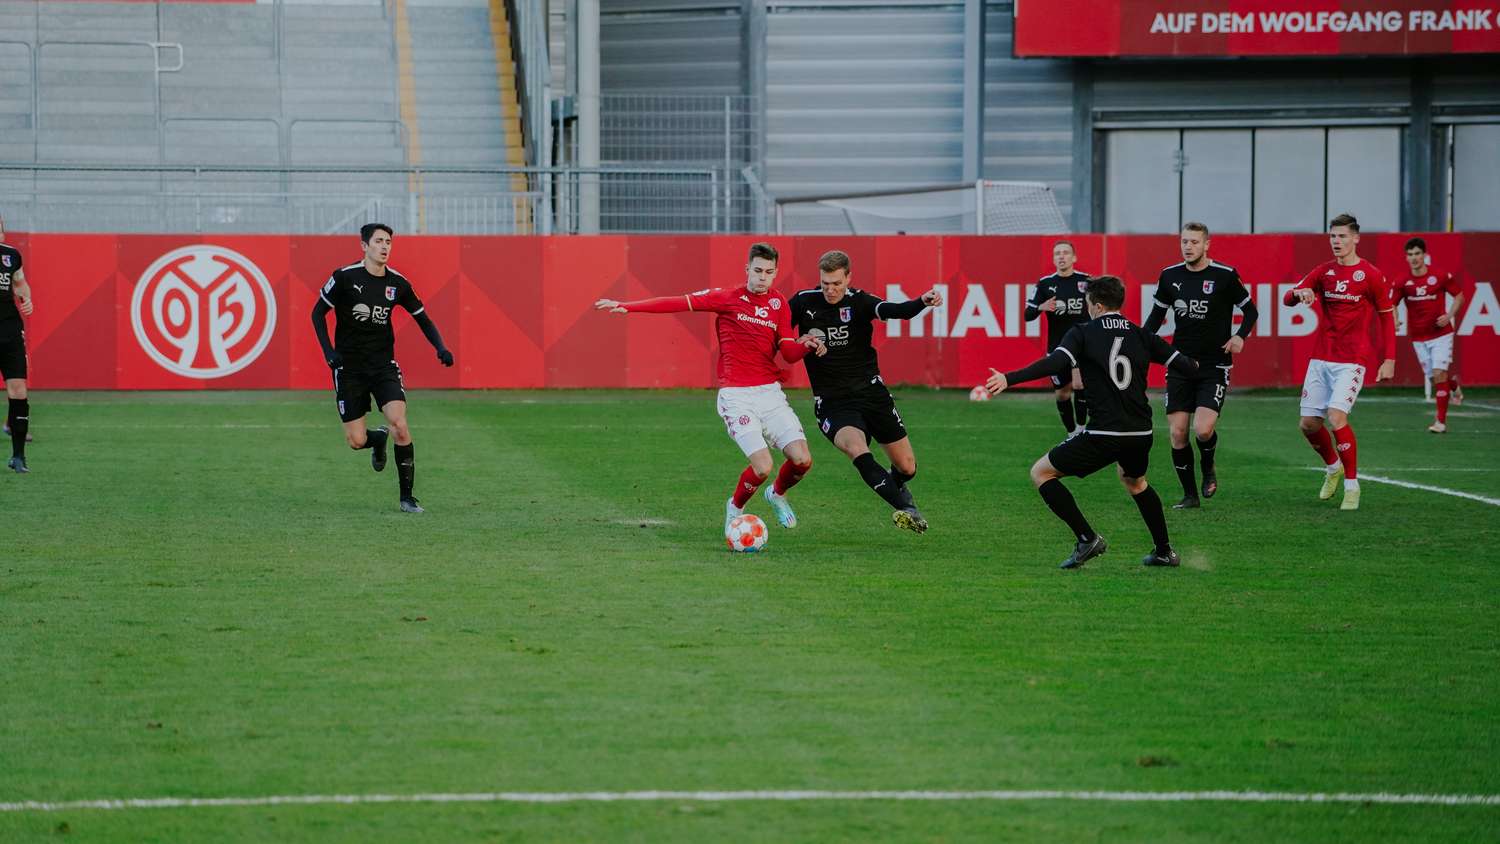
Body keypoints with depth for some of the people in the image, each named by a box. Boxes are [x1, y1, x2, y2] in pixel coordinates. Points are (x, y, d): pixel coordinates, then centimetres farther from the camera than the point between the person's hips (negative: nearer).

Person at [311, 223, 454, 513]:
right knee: (356, 441, -4)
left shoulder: (398, 283, 1)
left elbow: (422, 318, 13)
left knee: (399, 424, -20)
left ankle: (407, 497, -9)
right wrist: (328, 350, -13)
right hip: (349, 367, -1)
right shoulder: (345, 277, -8)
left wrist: (440, 348, -3)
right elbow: (318, 313, 0)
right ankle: (380, 439, 35)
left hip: (384, 366, 1)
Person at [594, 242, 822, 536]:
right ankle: (735, 508, 14)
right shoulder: (727, 297, -1)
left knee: (803, 460, -8)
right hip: (736, 397, -4)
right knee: (762, 467, -18)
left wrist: (805, 346, -17)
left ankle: (778, 495, 26)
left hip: (770, 392, 4)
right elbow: (679, 303, -5)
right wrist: (627, 306, -11)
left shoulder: (779, 304, 9)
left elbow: (789, 353, 6)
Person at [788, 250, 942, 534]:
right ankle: (905, 508, -32)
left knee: (907, 467, 5)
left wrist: (922, 303, -47)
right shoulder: (803, 303, -4)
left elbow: (893, 310, -27)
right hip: (832, 401, -1)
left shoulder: (859, 302, -8)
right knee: (858, 450, -32)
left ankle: (896, 489, 42)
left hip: (870, 391, 1)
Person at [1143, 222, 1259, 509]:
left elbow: (1250, 310, 3)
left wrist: (1240, 336, -15)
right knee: (1177, 433, -2)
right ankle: (1189, 494, 12)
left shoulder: (1225, 276, -6)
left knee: (1203, 429, -18)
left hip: (1214, 365, -4)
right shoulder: (1170, 276, 4)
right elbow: (1157, 314, 17)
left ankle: (1208, 469, 15)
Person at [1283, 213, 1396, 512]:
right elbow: (1288, 299, 6)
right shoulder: (1324, 272, 8)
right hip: (1320, 359, 5)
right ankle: (1333, 467, 32)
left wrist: (1389, 360, -4)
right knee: (1308, 423, 4)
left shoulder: (1370, 275, -4)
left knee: (1336, 417, -21)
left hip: (1351, 361, -5)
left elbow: (1387, 317, 2)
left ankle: (1352, 486, -9)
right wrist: (1299, 292, -19)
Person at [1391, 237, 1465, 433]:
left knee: (1439, 373, -14)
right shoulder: (1402, 281, -4)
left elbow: (1459, 295, 4)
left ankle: (1441, 421, -10)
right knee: (1433, 378, 5)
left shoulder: (1441, 276, -8)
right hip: (1418, 337, 3)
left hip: (1441, 334, -3)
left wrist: (1449, 316, -11)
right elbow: (1391, 305, 0)